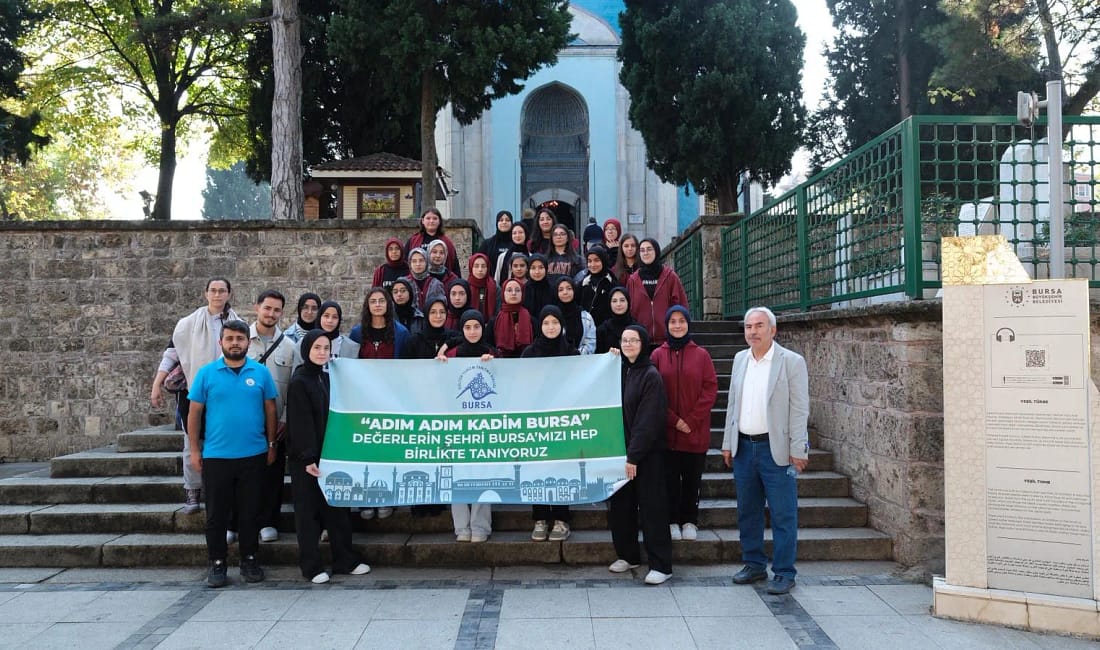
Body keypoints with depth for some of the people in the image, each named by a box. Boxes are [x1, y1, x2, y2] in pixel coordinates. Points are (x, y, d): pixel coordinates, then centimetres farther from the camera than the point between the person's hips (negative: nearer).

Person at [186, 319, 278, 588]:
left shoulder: (261, 372, 2)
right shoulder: (206, 373, 0)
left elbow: (270, 410, 7)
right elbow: (195, 412, 2)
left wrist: (271, 445, 5)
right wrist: (194, 450, 0)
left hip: (254, 455, 1)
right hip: (215, 456, 0)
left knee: (250, 512, 9)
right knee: (217, 513, 8)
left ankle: (249, 560, 22)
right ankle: (217, 563, 20)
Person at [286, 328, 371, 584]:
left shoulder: (328, 378, 11)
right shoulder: (299, 382, -10)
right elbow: (300, 424, -15)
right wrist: (308, 458, -20)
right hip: (306, 457, -7)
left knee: (336, 507, 10)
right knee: (309, 510, 2)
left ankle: (345, 559, 19)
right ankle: (311, 566, 11)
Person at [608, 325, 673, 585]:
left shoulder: (651, 376, -10)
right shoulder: (619, 371, 8)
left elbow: (648, 420, -15)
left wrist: (634, 456, -18)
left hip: (647, 454, -6)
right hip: (620, 450, 6)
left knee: (651, 506, -1)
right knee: (619, 504, 11)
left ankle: (661, 565, 7)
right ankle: (627, 555, 27)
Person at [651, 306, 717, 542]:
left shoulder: (701, 355, 2)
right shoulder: (658, 355, 2)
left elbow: (710, 389, -2)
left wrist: (692, 420, -9)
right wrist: (673, 419, -10)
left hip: (696, 432, 0)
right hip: (667, 431, 0)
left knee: (692, 479, 7)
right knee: (671, 478, 6)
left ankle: (689, 521, 20)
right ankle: (673, 521, 17)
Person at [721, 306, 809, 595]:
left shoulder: (792, 361, -7)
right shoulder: (740, 359, 10)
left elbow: (800, 409, -8)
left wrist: (798, 449, -12)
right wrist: (728, 443, 12)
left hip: (776, 448, -5)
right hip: (744, 447, 6)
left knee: (783, 514, 0)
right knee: (747, 512, 14)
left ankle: (784, 572, 11)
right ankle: (754, 565, 27)